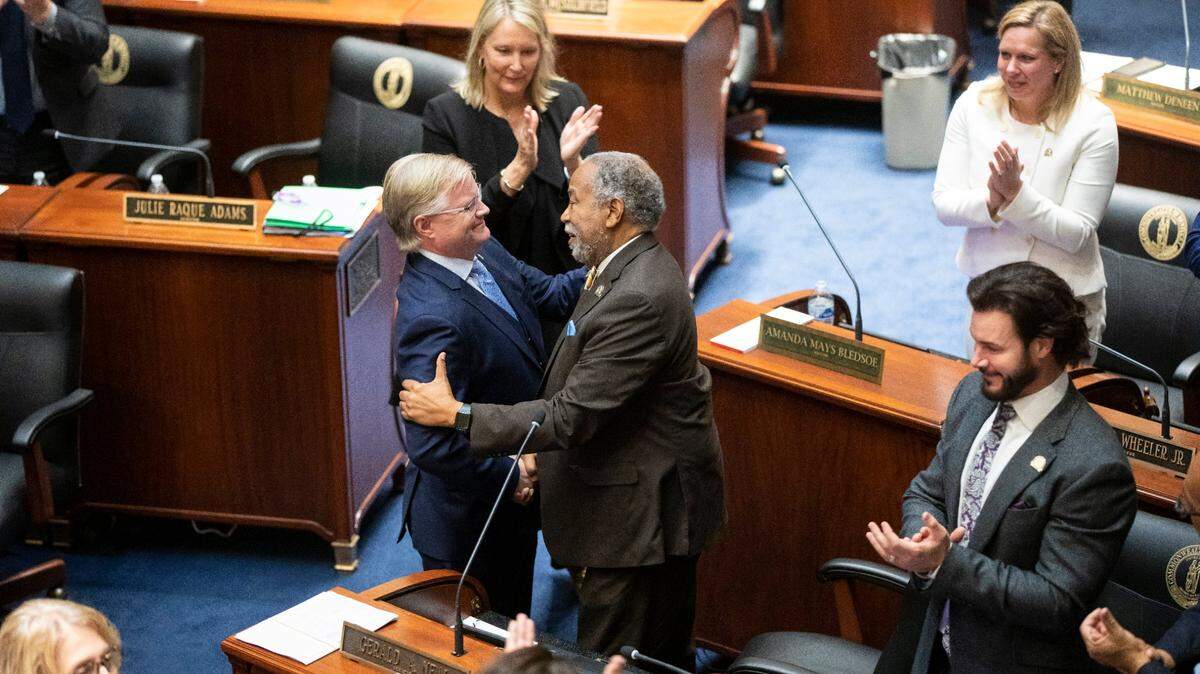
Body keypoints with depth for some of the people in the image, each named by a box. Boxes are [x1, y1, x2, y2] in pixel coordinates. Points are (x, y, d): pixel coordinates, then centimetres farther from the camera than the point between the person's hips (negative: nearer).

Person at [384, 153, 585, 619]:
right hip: (468, 523, -9)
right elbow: (431, 445, -35)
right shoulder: (432, 317, -35)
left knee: (513, 621, 28)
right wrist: (511, 476, -22)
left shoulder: (485, 255, -6)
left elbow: (552, 295, 12)